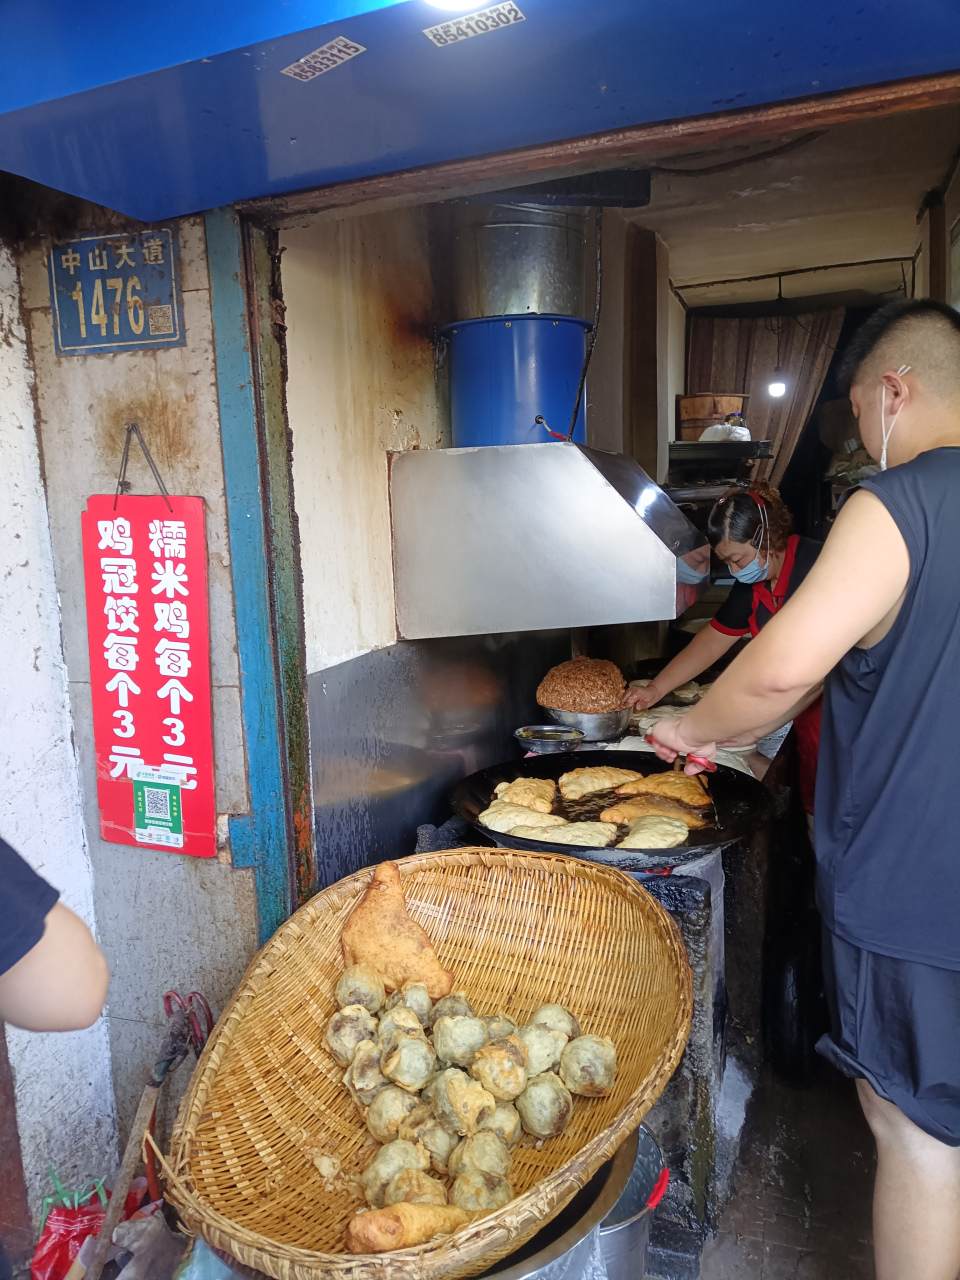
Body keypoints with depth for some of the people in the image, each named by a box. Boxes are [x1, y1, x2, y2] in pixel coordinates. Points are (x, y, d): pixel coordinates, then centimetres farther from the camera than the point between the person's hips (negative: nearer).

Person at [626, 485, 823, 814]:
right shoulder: (753, 581, 4)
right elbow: (712, 641, 13)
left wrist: (755, 728, -25)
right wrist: (654, 691, 7)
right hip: (807, 720, 7)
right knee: (812, 807, 8)